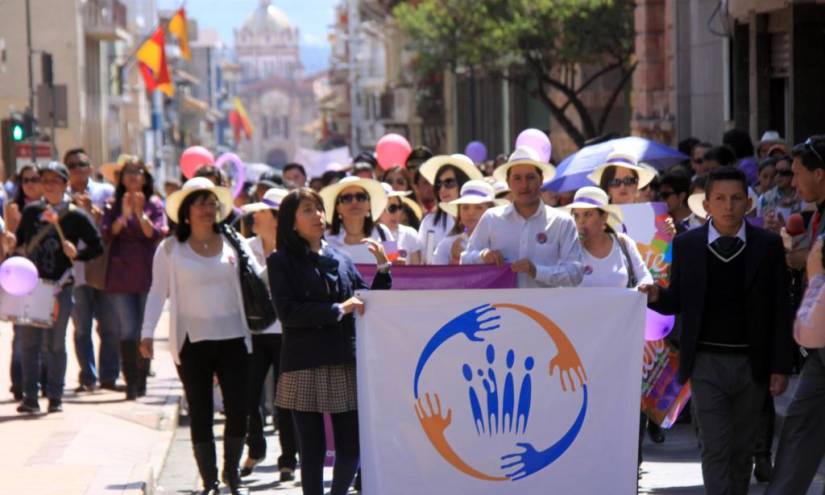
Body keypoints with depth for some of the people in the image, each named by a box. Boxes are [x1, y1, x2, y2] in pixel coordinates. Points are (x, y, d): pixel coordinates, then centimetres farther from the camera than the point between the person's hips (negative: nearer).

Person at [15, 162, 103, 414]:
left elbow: (97, 246, -1)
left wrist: (76, 253, -16)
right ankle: (30, 397, 8)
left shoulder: (75, 215, -3)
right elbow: (20, 240, 18)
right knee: (29, 342, 3)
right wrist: (19, 251, -1)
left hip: (59, 287, -3)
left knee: (55, 343, 3)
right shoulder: (30, 211, 8)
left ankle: (55, 397, 12)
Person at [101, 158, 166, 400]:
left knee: (145, 332, 2)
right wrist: (124, 215, -17)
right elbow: (106, 235, -4)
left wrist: (140, 213, -17)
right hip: (121, 276, 0)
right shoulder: (114, 206, 8)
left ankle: (141, 383, 10)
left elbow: (157, 234, -5)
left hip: (148, 275, 0)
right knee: (128, 332, -5)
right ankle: (131, 383, -4)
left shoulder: (154, 204, 6)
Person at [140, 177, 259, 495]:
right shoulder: (170, 249, 3)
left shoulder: (233, 242, 7)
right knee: (200, 415, 2)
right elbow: (158, 292, 2)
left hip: (232, 338, 1)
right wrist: (147, 332, -4)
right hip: (192, 341, -1)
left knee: (238, 411, 0)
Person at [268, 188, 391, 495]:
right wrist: (338, 309, -12)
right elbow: (287, 313, -10)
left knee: (351, 448, 3)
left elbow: (369, 305, 15)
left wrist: (383, 268, 3)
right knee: (313, 451, 0)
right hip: (305, 366, -4)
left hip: (346, 364, 4)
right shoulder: (282, 262, 2)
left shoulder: (340, 260, 14)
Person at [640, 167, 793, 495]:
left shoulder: (768, 245, -1)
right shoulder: (686, 245, 1)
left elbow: (780, 310, 1)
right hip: (706, 361, -1)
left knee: (742, 449, 11)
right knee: (715, 448, -6)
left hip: (751, 365, 1)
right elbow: (677, 302, 7)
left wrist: (781, 366, -2)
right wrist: (656, 296, -17)